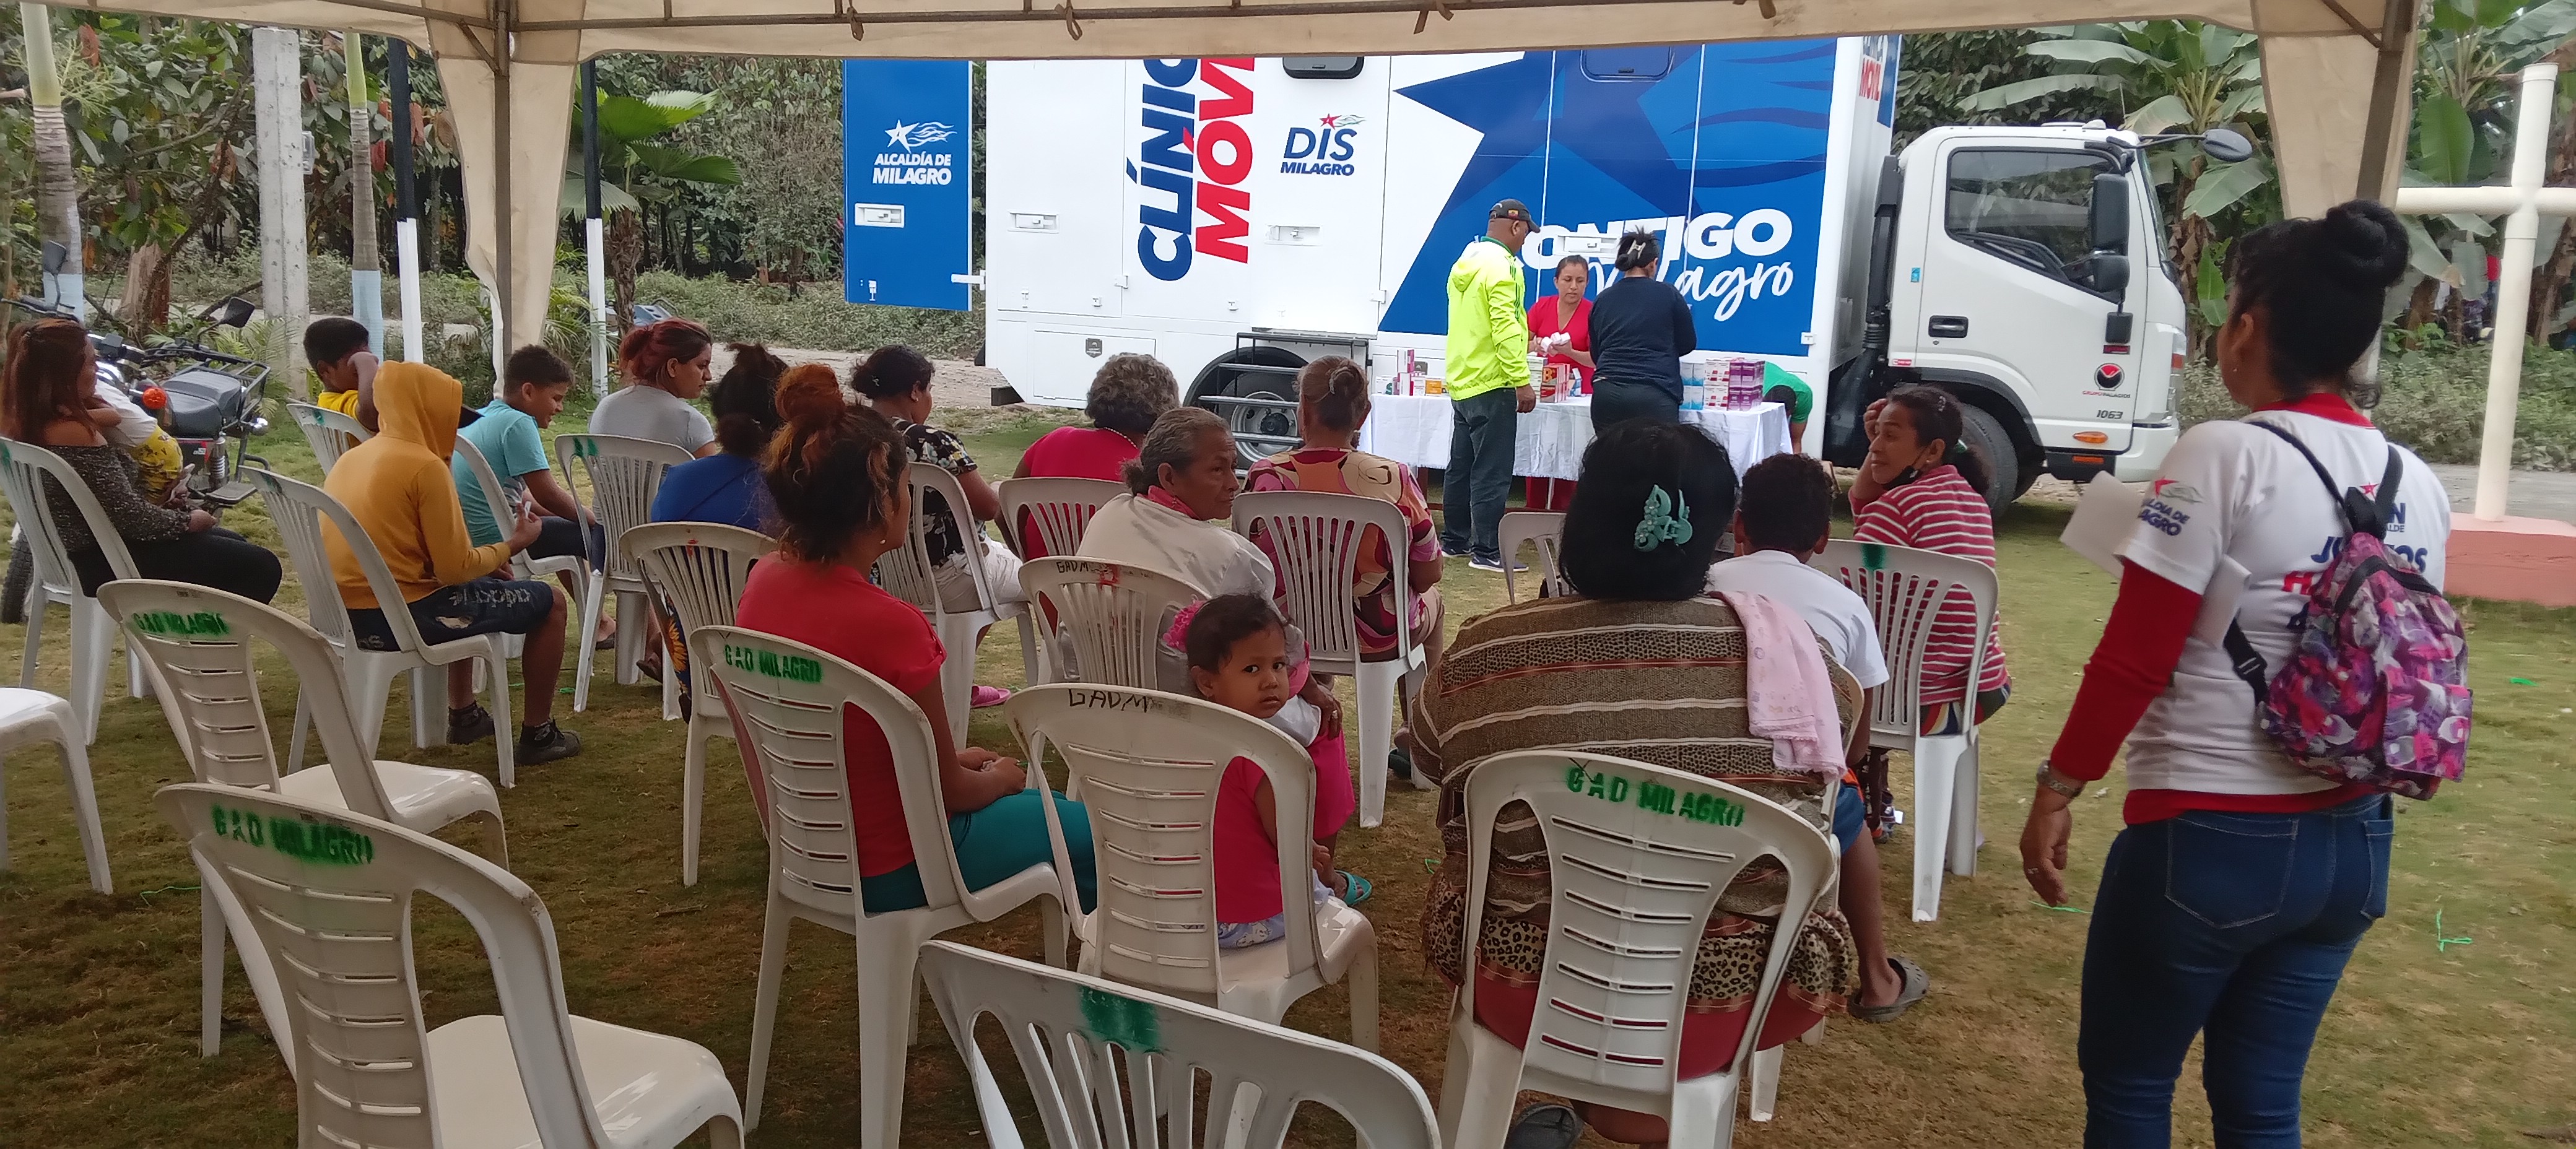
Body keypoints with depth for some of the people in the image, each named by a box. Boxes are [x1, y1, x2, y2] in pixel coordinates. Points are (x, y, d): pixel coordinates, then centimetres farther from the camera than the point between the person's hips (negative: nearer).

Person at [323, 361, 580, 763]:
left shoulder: (352, 458, 11)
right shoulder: (426, 465, -15)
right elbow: (455, 570, -17)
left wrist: (479, 560, 18)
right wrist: (513, 545, 1)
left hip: (346, 615, 9)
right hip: (401, 616, -9)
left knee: (474, 586, 36)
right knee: (550, 602, 7)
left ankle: (464, 714, 43)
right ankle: (538, 733, 15)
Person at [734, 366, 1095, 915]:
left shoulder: (764, 581, -8)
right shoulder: (889, 623, -32)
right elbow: (949, 790, -17)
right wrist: (1000, 777, 4)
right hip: (887, 874, -8)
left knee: (1033, 802, 28)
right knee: (1091, 828, 12)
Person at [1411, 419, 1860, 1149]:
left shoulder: (1484, 652, -14)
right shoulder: (1780, 651, -12)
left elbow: (1429, 761, 6)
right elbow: (1846, 713, 11)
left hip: (1523, 993, 1)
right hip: (1715, 1014, -1)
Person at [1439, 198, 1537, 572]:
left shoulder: (1465, 264, 14)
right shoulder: (1501, 265, -14)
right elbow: (1506, 328, -21)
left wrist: (1523, 344, 34)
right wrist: (1522, 383, -21)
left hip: (1461, 382, 9)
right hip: (1491, 385, -9)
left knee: (1460, 467, 15)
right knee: (1492, 474, -7)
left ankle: (1454, 540, 23)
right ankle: (1487, 552, -6)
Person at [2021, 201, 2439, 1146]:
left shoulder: (2224, 456, -14)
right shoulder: (2420, 487, 5)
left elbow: (2133, 659, -15)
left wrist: (2056, 791, -6)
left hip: (2208, 839, -6)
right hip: (2353, 842, 6)